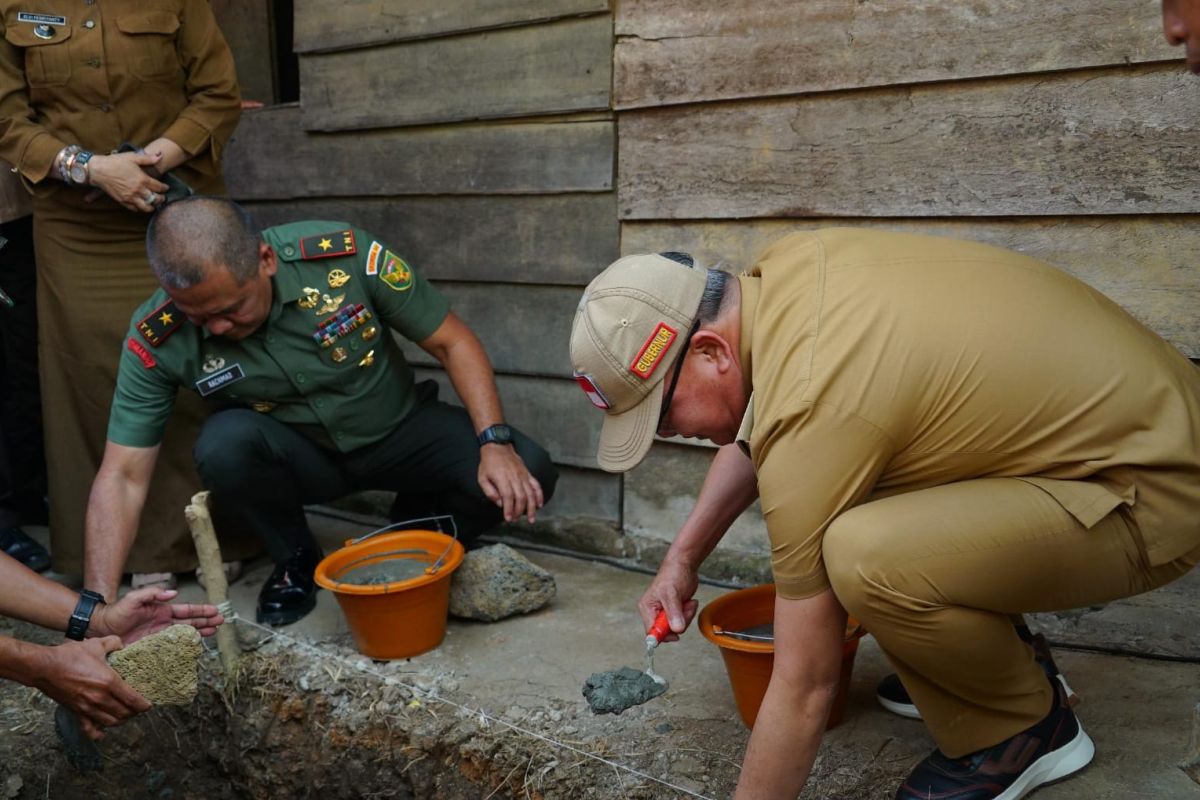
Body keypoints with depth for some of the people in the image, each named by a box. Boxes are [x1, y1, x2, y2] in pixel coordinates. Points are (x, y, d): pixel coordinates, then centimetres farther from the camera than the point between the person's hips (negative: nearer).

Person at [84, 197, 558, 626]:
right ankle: (295, 559, -2)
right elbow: (122, 475, -18)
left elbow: (452, 343, -15)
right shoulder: (157, 340, -21)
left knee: (529, 475, -23)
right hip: (295, 456, 0)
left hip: (397, 432, 0)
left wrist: (495, 442, -26)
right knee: (224, 444, -34)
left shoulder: (346, 256, -25)